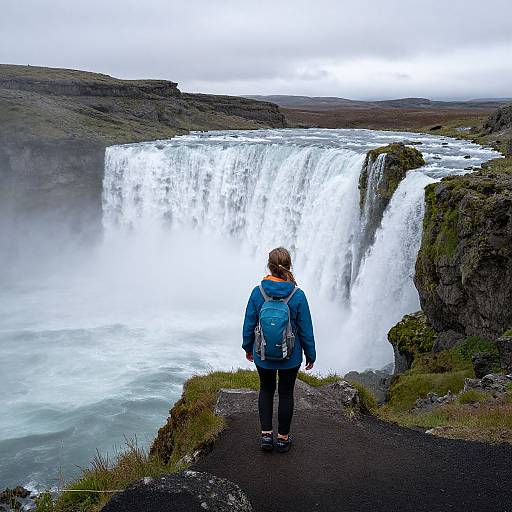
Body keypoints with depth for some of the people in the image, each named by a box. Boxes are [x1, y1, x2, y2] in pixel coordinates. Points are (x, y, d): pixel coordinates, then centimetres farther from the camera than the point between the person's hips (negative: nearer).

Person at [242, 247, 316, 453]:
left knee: (266, 390, 22)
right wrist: (310, 354, 5)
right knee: (286, 393, 16)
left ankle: (266, 434, 19)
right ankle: (283, 438, 27)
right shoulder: (297, 295, -15)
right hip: (290, 357, -1)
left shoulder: (257, 292, -14)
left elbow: (249, 324, -4)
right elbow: (306, 329, -9)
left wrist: (248, 347, 12)